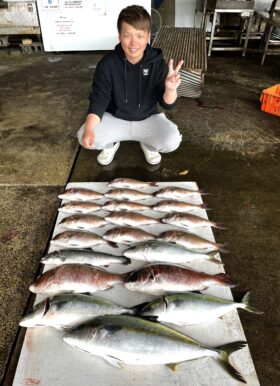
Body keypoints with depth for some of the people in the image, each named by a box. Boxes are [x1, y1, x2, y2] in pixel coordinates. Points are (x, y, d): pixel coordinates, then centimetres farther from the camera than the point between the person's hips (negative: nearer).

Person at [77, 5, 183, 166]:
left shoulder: (157, 63, -15)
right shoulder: (107, 64, -15)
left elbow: (167, 104, -15)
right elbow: (98, 99, -14)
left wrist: (170, 89, -41)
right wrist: (89, 129, -32)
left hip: (148, 119, 0)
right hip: (114, 118, 1)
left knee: (172, 141, -27)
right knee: (84, 137, -23)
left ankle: (148, 145, 11)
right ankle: (111, 144, 13)